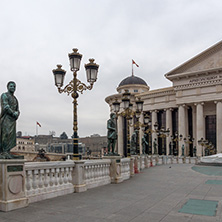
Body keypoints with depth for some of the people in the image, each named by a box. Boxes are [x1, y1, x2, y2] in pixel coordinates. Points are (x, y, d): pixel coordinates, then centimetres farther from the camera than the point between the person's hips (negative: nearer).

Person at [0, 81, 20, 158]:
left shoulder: (15, 98, 22)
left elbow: (17, 110, 17)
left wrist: (17, 114, -5)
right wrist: (14, 113, -12)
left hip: (12, 119, 7)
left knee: (11, 136, 2)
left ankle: (7, 153, 2)